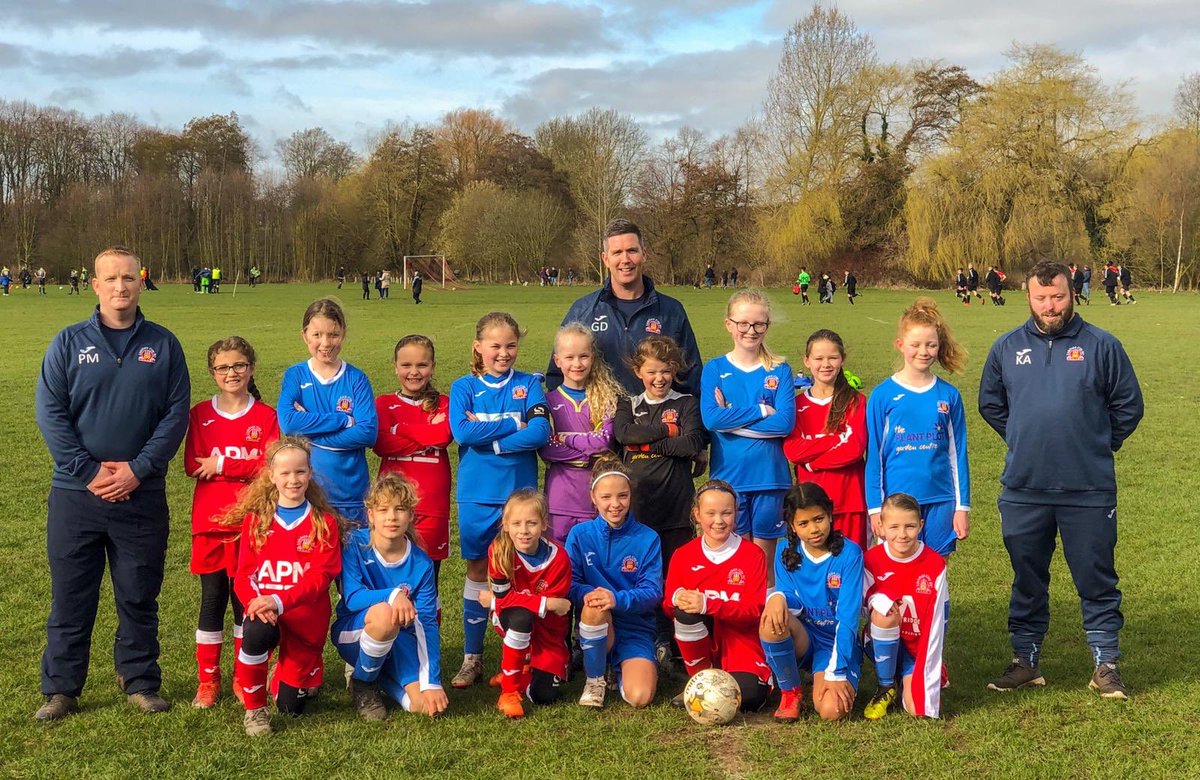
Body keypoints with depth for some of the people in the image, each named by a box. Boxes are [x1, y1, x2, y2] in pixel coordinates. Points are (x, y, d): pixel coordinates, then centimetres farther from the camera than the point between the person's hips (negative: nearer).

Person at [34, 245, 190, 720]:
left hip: (142, 495, 0)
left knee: (139, 597, 9)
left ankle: (140, 681, 23)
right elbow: (50, 413, -3)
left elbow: (176, 414, -1)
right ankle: (60, 689, 18)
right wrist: (88, 471, -12)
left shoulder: (163, 345, 3)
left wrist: (138, 469, -11)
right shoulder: (69, 343, 2)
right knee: (70, 597, 6)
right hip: (76, 494, 0)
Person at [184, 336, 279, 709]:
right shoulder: (201, 414, 5)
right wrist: (247, 465, -12)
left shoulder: (266, 416, 2)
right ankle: (207, 680, 14)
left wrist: (223, 464, -14)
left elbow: (271, 466, -9)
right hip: (210, 522, 1)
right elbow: (192, 466, -4)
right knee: (212, 599, 4)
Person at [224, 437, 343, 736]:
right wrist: (255, 602, -24)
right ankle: (255, 709, -13)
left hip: (306, 621, 0)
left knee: (291, 707, 3)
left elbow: (321, 576, -12)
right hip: (265, 612, 0)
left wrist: (279, 601, -27)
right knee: (257, 632, -38)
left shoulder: (325, 522, -3)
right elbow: (244, 574, -1)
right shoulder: (254, 520, 3)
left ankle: (294, 674, 42)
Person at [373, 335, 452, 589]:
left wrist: (400, 429, -8)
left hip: (432, 502, 0)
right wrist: (427, 438, -10)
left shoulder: (442, 404, 11)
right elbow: (381, 443, -8)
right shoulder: (384, 404, 9)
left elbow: (444, 434, -11)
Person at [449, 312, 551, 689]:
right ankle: (472, 658, 17)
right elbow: (462, 432, -14)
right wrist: (513, 424, -12)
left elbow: (540, 433, -12)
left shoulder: (529, 385, 3)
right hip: (477, 495, 0)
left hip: (520, 492, 0)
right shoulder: (464, 387, 3)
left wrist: (487, 439, -14)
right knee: (477, 571, 8)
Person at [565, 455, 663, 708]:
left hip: (636, 628, 0)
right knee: (594, 605, -36)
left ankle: (623, 669, 15)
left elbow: (653, 592, -10)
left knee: (640, 697, -23)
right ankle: (594, 680, -10)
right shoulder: (579, 534, -2)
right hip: (594, 627, 0)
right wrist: (587, 594, -29)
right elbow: (569, 584, -6)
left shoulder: (648, 539, -4)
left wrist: (618, 599, -30)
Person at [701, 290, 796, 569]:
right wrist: (761, 411, -13)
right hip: (728, 475, 0)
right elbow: (710, 419, -14)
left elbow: (785, 422, -12)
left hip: (769, 475, 0)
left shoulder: (779, 371, 2)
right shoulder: (715, 369, 1)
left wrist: (732, 419, -13)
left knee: (764, 551, 9)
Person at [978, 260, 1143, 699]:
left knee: (1097, 580, 5)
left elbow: (1129, 405, 7)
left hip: (1090, 491, -2)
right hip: (1023, 490, 2)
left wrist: (1100, 445, 8)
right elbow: (990, 403, 19)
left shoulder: (1101, 346, -2)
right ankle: (1025, 660, 24)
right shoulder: (1007, 348, 4)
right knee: (1027, 580, 12)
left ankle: (1106, 663, 17)